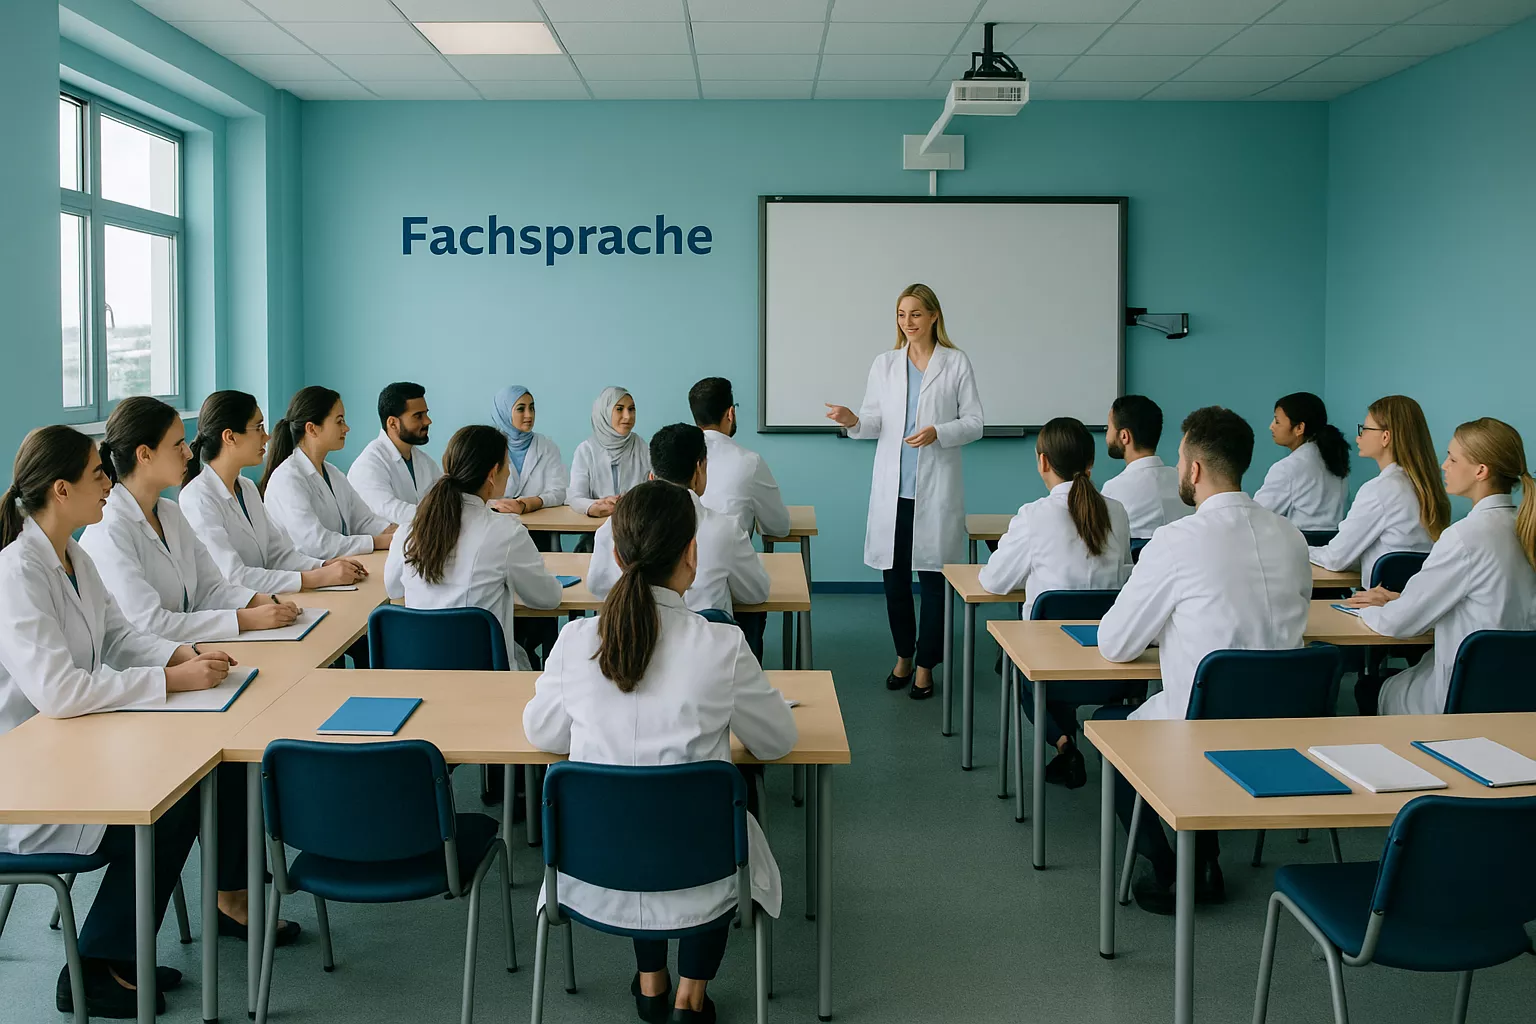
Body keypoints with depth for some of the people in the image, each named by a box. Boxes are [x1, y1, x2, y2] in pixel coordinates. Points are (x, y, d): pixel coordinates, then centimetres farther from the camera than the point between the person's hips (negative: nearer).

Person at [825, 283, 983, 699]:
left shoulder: (956, 363, 1)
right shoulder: (885, 364, 10)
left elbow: (974, 422, 0)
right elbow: (875, 422, 8)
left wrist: (937, 433, -17)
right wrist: (854, 421, -14)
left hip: (936, 488, -3)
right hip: (892, 487, 3)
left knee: (933, 574, 0)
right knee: (894, 573, 8)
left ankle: (925, 664, 11)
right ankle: (903, 655, 25)